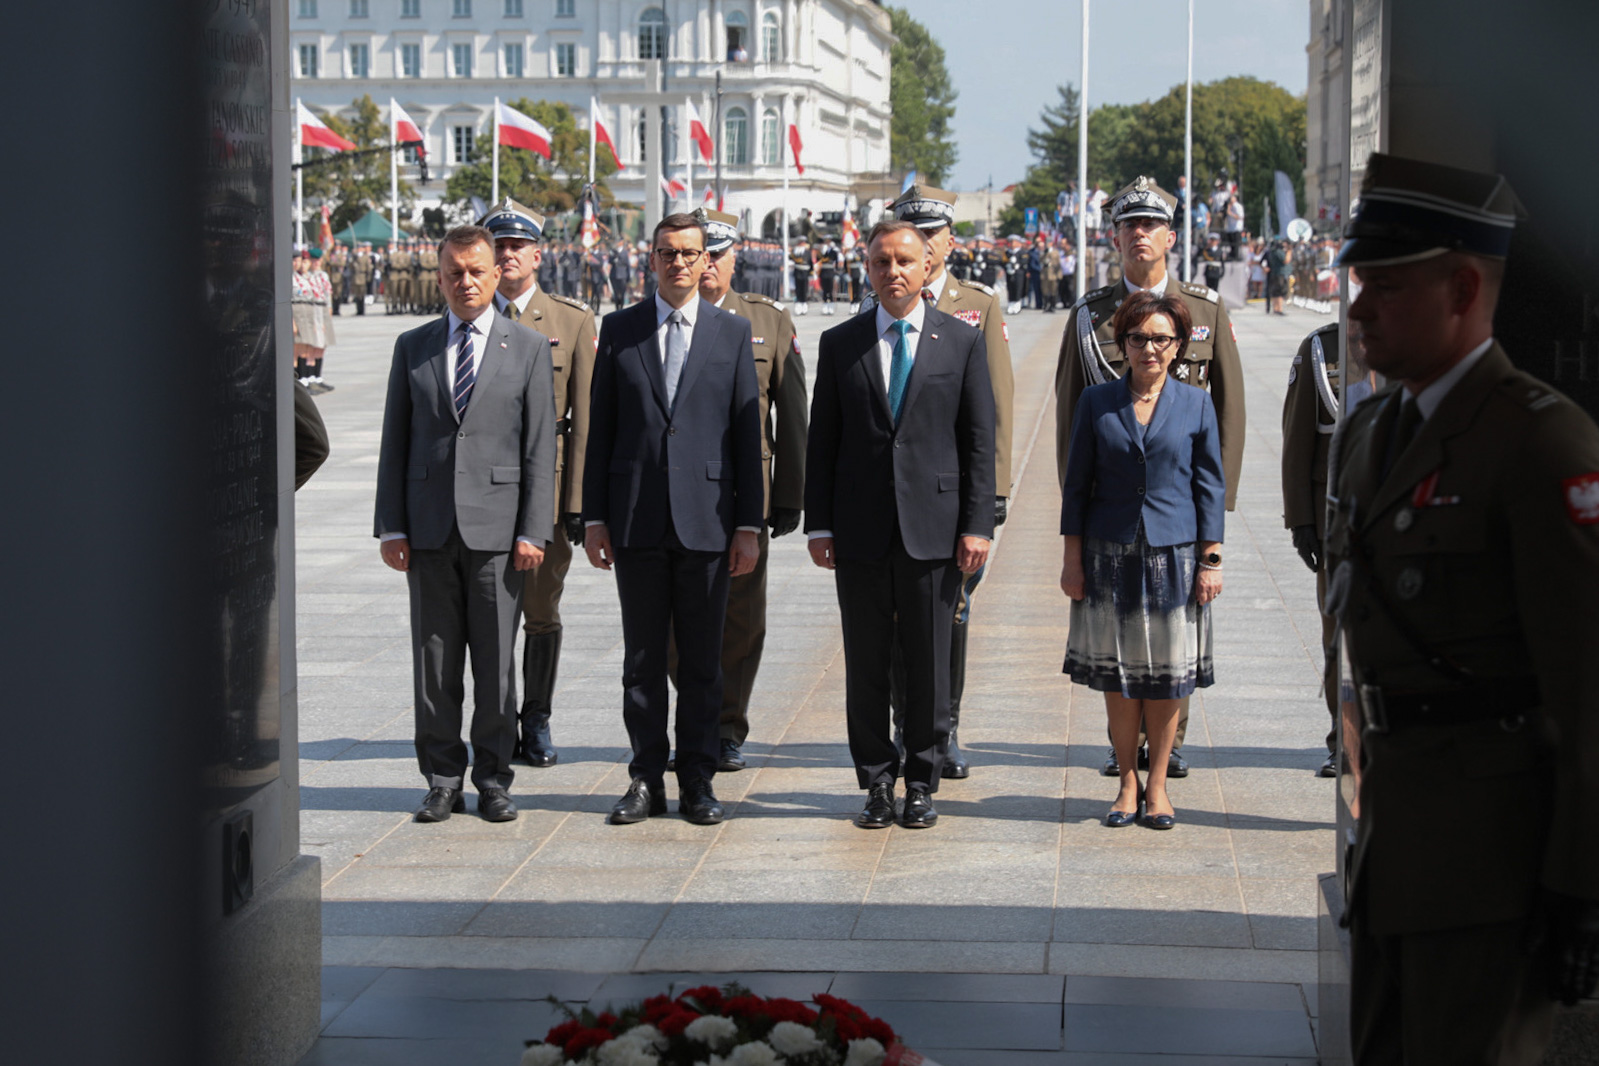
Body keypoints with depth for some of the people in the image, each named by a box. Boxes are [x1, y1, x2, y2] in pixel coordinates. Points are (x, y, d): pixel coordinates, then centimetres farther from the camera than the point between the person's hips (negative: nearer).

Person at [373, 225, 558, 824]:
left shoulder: (528, 348, 4)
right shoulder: (413, 348, 10)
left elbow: (541, 449, 1)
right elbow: (395, 443, 9)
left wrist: (532, 531, -7)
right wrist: (391, 527, 1)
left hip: (497, 527, -2)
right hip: (429, 527, 2)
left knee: (496, 662, 2)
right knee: (434, 662, 5)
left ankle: (493, 781, 13)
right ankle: (442, 782, 13)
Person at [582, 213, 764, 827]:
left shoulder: (733, 333, 6)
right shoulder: (619, 331, 8)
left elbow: (747, 434, 4)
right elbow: (600, 430, 8)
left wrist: (749, 524, -1)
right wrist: (594, 517, 2)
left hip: (706, 518, -1)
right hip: (636, 520, 1)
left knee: (703, 661, 4)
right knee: (641, 659, 5)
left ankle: (698, 783, 12)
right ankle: (646, 781, 13)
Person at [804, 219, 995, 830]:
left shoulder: (963, 341, 5)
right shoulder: (840, 343, 7)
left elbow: (980, 441, 3)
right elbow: (822, 441, 7)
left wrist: (978, 525, -5)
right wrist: (818, 525, 0)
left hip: (934, 528, -1)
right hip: (860, 529, 1)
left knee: (929, 665, 4)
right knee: (865, 665, 5)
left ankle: (922, 784, 15)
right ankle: (877, 784, 16)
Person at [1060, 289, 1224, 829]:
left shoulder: (1196, 404, 1)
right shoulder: (1096, 402, 1)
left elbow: (1210, 486, 4)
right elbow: (1077, 483, 4)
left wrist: (1211, 560, -1)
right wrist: (1072, 557, 1)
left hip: (1173, 554, 0)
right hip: (1110, 556, 0)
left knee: (1167, 675, 5)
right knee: (1118, 673, 6)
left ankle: (1157, 784, 17)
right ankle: (1128, 783, 18)